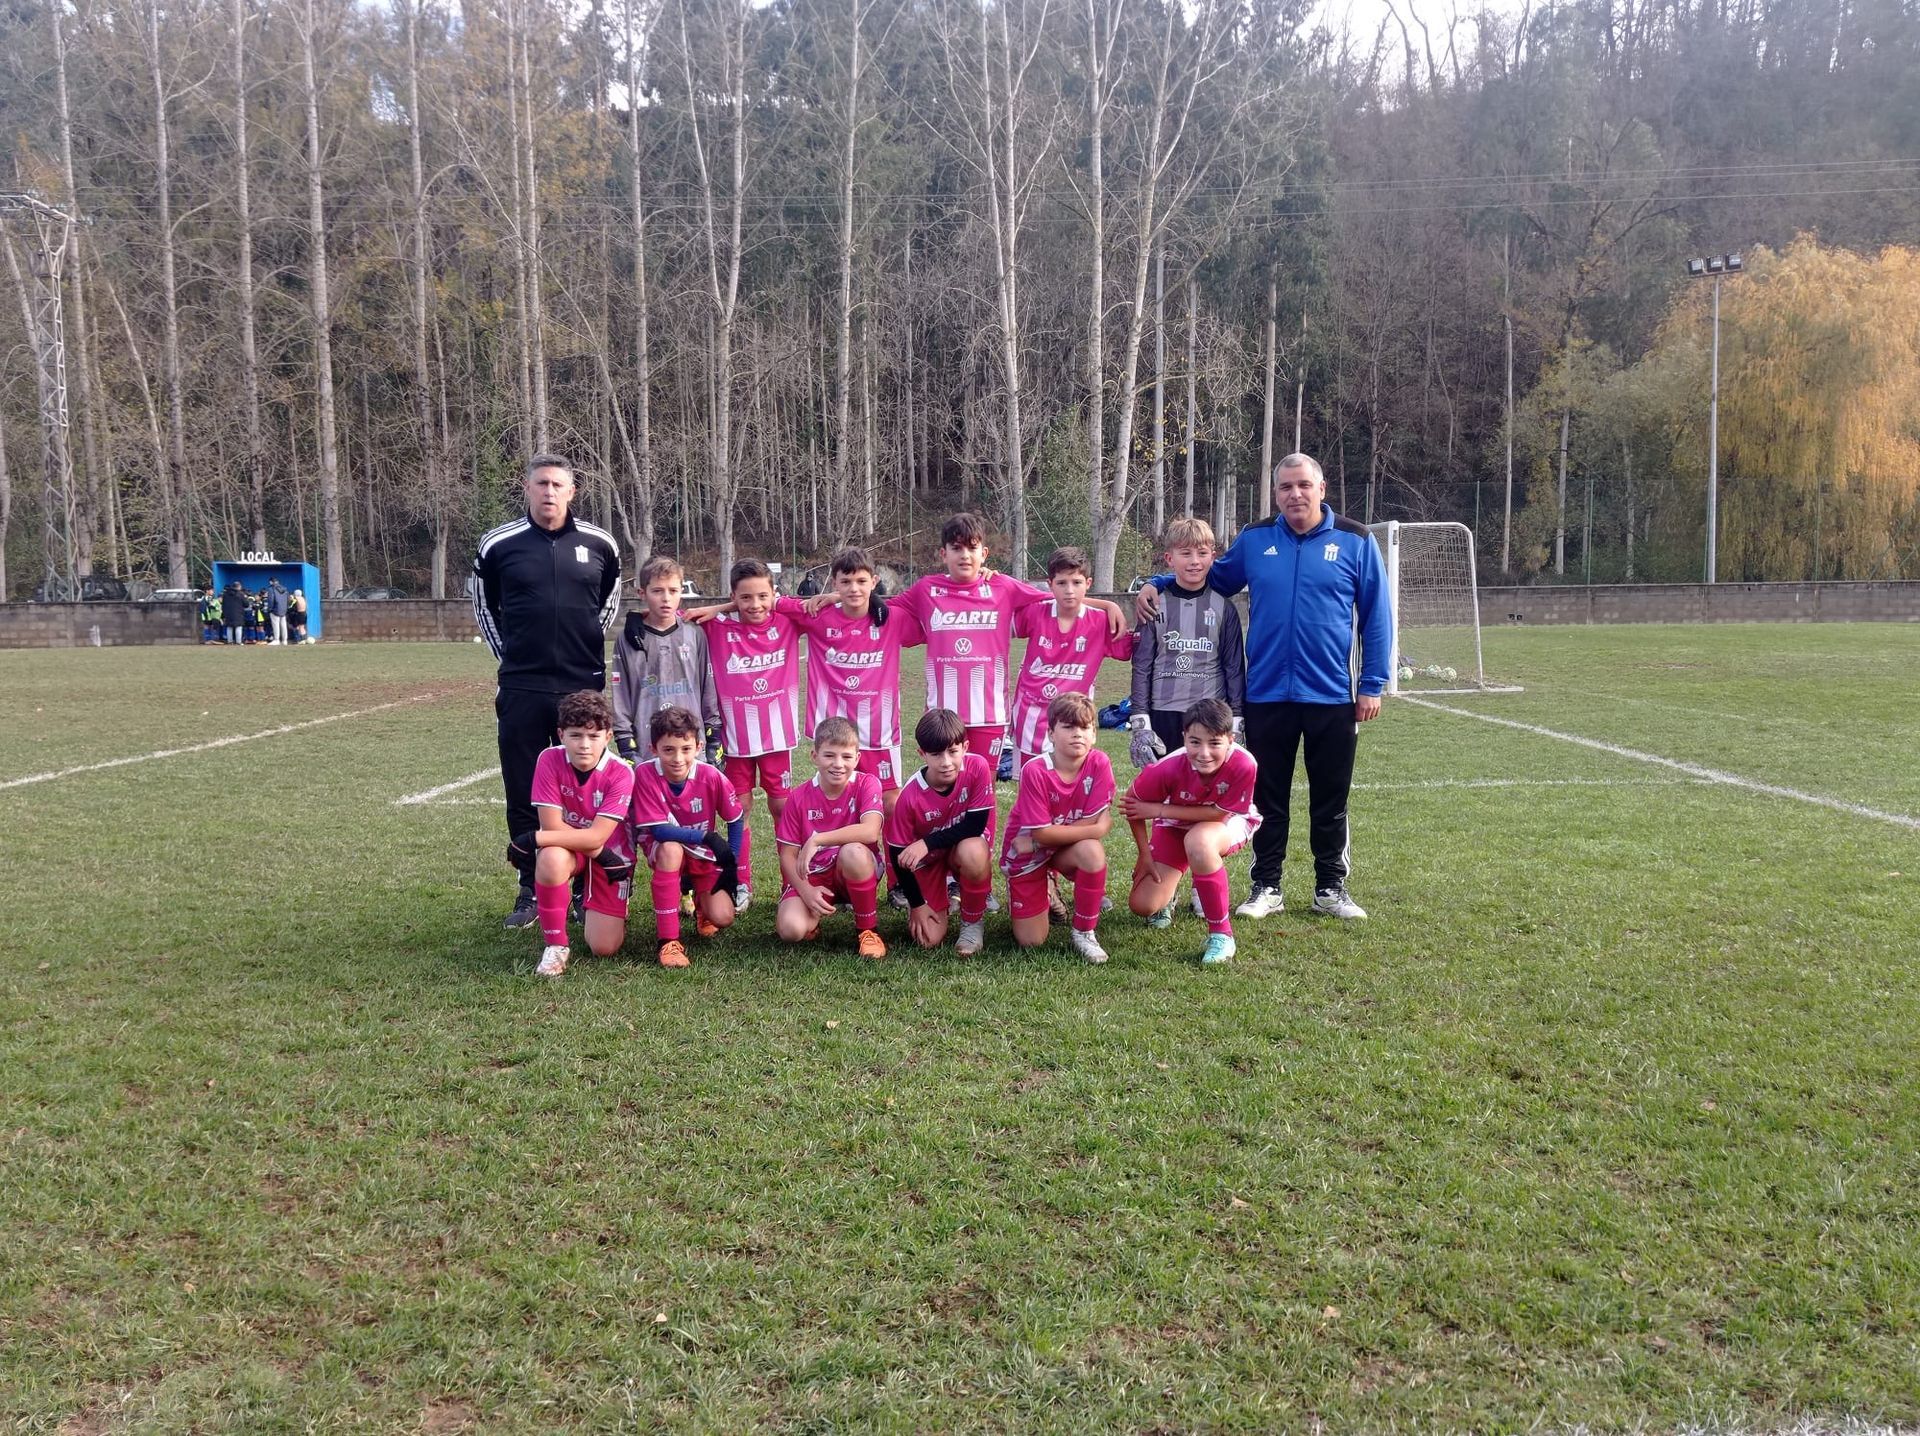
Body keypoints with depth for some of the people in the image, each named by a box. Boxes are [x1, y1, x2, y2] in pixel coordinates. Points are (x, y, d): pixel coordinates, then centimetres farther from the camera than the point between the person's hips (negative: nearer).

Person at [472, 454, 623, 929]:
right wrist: (507, 654, 10)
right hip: (521, 689, 0)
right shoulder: (498, 544, 1)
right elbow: (483, 603, 16)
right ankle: (531, 890, 18)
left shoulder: (599, 544, 2)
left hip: (583, 686, 0)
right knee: (522, 793, 6)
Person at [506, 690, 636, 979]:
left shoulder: (620, 774, -22)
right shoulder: (550, 760, -18)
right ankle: (555, 946, -19)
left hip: (609, 854, -1)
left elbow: (596, 837, -27)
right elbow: (553, 825, -20)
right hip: (566, 847, 1)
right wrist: (601, 853, -22)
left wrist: (534, 839, -29)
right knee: (551, 859, -39)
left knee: (605, 948, -9)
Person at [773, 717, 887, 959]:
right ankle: (814, 912, 12)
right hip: (812, 876, 1)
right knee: (790, 930, -27)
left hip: (855, 872, -1)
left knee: (853, 851, -37)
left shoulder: (866, 785, -11)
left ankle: (868, 929, -14)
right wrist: (805, 890, -20)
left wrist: (817, 840, -29)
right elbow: (787, 855, -4)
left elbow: (870, 831, -29)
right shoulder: (799, 798, -5)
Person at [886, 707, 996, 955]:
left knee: (971, 853, -37)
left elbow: (976, 824, -23)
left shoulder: (977, 767, -25)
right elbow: (898, 852, -14)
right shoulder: (910, 796, -25)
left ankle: (973, 921, -9)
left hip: (967, 845, 0)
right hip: (927, 856, 0)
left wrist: (927, 843, -30)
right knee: (930, 938, -11)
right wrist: (917, 904, -10)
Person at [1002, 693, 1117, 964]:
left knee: (1092, 851, -35)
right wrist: (1095, 830, -23)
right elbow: (1040, 832, -24)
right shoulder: (1035, 771, -27)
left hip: (1068, 848, 2)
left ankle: (1084, 932, -12)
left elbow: (1096, 822, -20)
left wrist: (1039, 842, -22)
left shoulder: (1100, 764, -19)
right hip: (1027, 851, -2)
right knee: (1031, 941, -2)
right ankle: (1044, 893, 32)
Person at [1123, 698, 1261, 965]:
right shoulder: (1170, 767, -32)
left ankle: (1221, 933, -21)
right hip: (1177, 826, 2)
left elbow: (1218, 813, -25)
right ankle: (1168, 895, 32)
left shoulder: (1244, 764, -37)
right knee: (1142, 905, -9)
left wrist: (1159, 810, -24)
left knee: (1198, 840, -40)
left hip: (1228, 824, -2)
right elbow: (1133, 802, -15)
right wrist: (1145, 855, -9)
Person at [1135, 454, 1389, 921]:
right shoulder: (1254, 540, 4)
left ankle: (1331, 888, 24)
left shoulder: (1355, 542, -2)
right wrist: (1158, 583, 4)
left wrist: (1373, 684, -3)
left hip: (1332, 696, -1)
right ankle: (1266, 887, 22)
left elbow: (1376, 616, 0)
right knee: (1268, 799, 10)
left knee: (1330, 799, 10)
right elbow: (1211, 578, 19)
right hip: (1266, 695, 1)